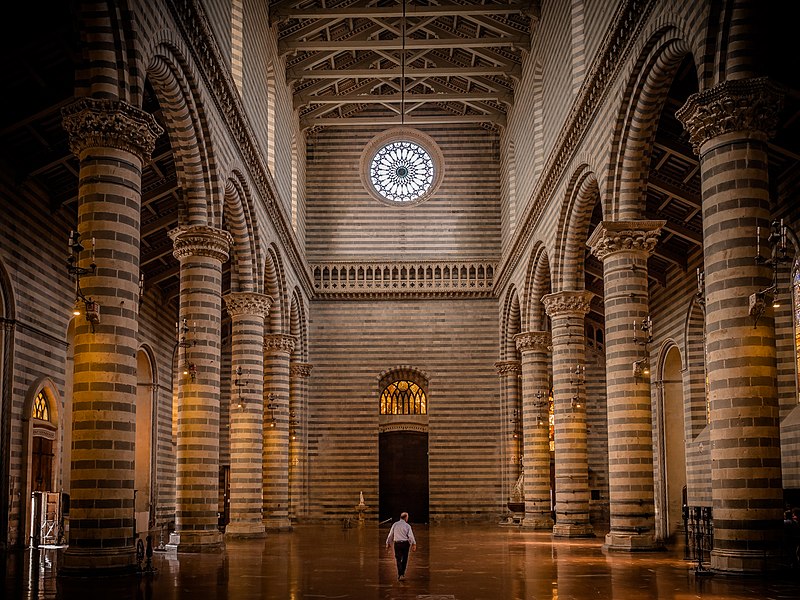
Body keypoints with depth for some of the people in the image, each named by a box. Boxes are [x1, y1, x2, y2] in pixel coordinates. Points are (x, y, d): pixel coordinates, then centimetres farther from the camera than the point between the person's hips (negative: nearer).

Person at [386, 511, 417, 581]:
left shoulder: (395, 524, 2)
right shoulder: (407, 526, -4)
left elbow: (391, 535, 6)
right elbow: (411, 536, -8)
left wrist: (388, 543, 16)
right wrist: (414, 544, -6)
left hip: (397, 543, 1)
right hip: (405, 543, -1)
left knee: (398, 559, 4)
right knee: (404, 559, 13)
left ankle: (400, 575, -5)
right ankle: (402, 574, 17)